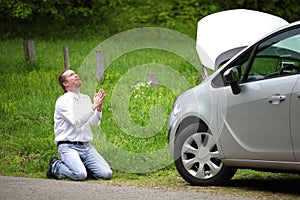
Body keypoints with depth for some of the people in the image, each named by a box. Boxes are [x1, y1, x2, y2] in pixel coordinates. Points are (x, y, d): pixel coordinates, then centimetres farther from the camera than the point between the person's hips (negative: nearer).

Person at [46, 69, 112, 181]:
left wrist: (99, 108, -7)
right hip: (68, 146, -6)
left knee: (106, 174, -13)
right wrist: (93, 106, -18)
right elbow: (76, 122, -19)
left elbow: (94, 122, 10)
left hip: (86, 146, 6)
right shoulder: (62, 101, -7)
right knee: (80, 175, -29)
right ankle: (55, 167, 0)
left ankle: (82, 166, 13)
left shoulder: (86, 99, 15)